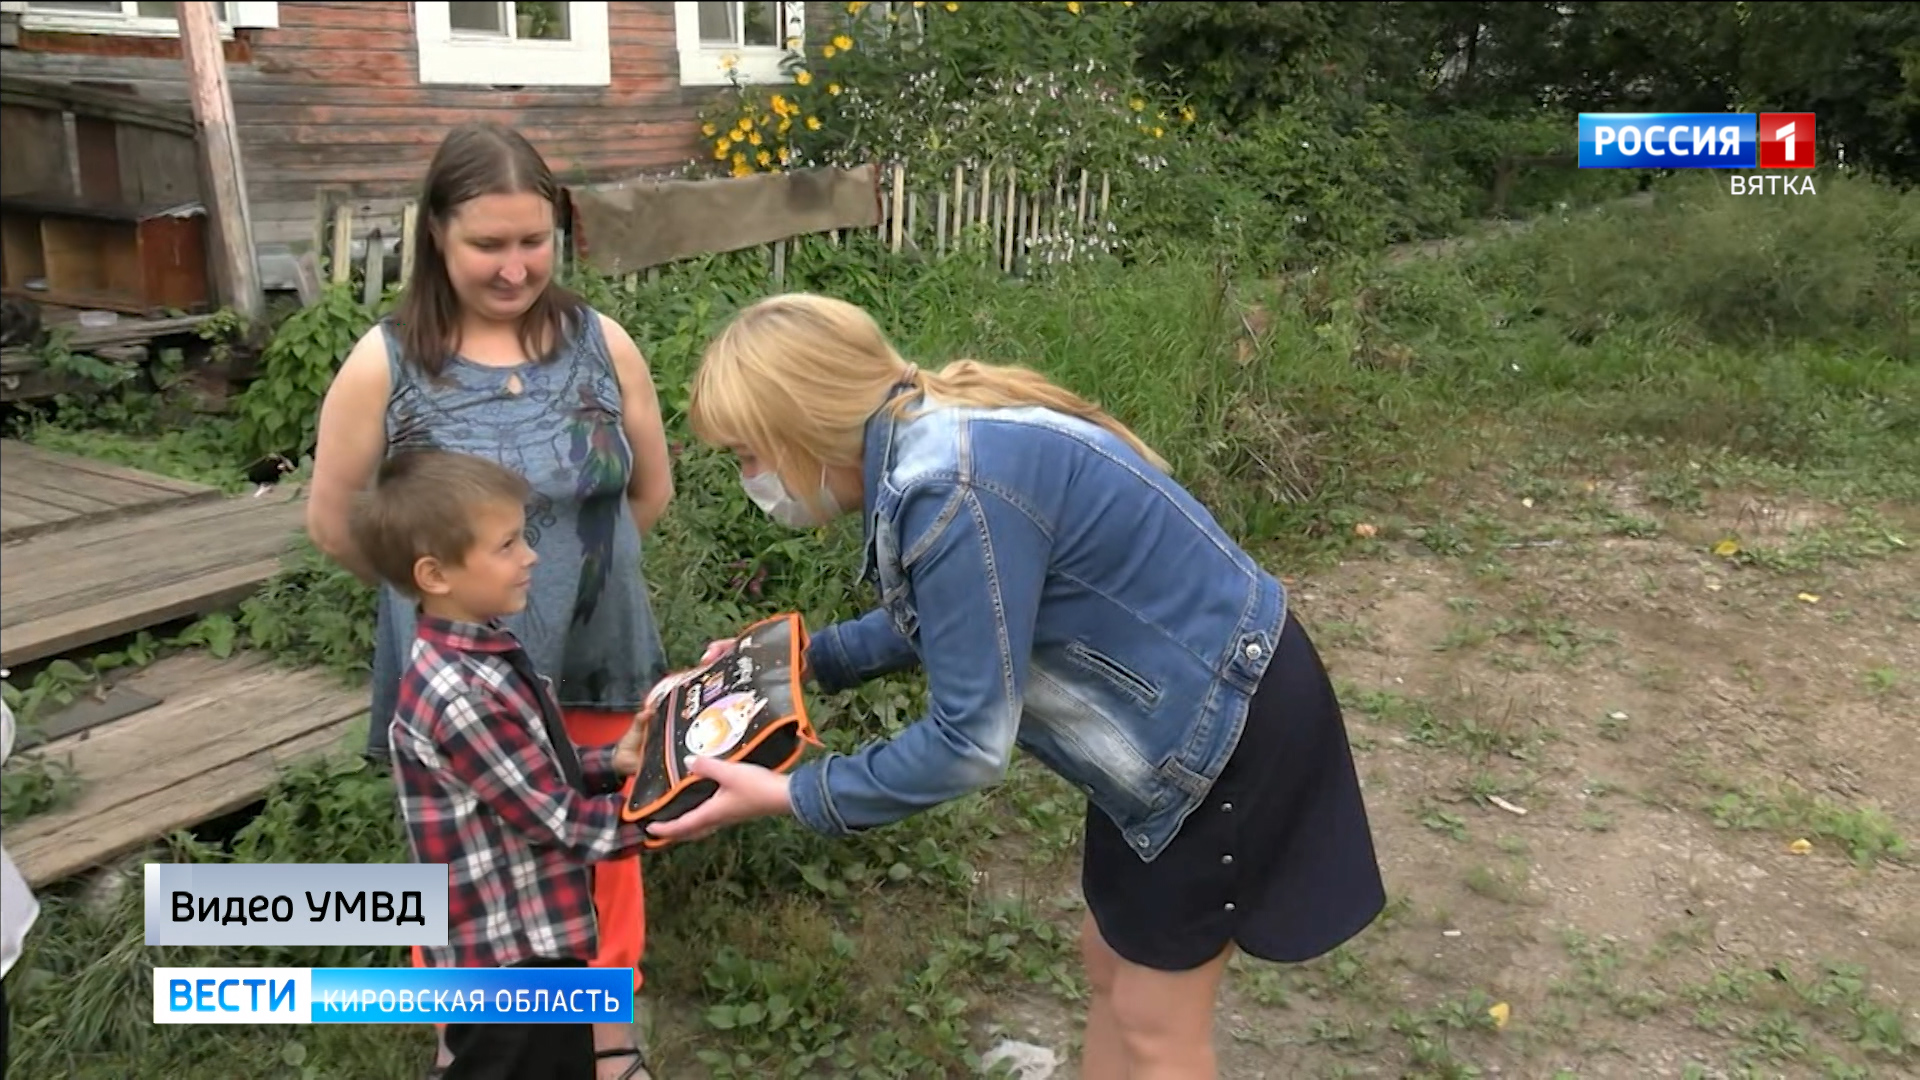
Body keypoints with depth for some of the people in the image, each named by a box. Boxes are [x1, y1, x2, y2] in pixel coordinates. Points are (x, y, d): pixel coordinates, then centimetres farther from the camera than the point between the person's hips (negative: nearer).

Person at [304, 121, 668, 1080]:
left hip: (596, 666, 2)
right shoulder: (384, 365, -12)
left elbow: (651, 491, 7)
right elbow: (333, 523, -1)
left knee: (600, 860, 17)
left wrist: (578, 569, 10)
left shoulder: (601, 344, -5)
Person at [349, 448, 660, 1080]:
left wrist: (614, 762, -3)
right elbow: (556, 820, -22)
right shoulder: (459, 696, -28)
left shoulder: (485, 652, 1)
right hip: (508, 955, -9)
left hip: (541, 934, 9)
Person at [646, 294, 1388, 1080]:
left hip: (1226, 722, -9)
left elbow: (971, 740, -26)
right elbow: (943, 618, 13)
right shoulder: (931, 439, -1)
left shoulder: (952, 487, -31)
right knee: (1110, 963, 22)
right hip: (1182, 706, 9)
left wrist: (789, 795, -17)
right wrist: (807, 657, 7)